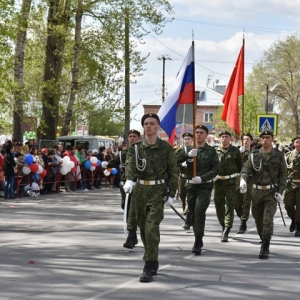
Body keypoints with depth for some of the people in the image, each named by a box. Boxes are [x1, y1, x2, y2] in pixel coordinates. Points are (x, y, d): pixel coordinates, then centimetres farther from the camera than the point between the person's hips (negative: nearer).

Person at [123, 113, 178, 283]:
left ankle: (149, 269, -15)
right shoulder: (136, 147, 6)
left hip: (158, 191, -4)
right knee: (143, 228, 11)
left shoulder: (166, 148, 0)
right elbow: (130, 165, -12)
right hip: (140, 191, 4)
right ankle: (153, 262, 28)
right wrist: (129, 180, -33)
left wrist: (171, 194, -5)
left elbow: (173, 172, 1)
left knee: (152, 228, -15)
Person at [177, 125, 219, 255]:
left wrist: (202, 178, -16)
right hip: (191, 186, 4)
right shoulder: (189, 149, 10)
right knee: (193, 214, 10)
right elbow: (175, 159, -2)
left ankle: (197, 244, -15)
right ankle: (198, 240, 26)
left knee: (199, 212, -16)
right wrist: (188, 154, -20)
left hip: (205, 186, -4)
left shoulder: (211, 151, 3)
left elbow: (216, 169, -4)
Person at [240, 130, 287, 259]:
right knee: (258, 219, 10)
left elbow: (283, 174, 4)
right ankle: (264, 242, 30)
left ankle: (265, 248, -11)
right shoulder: (254, 155, 5)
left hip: (271, 192, -3)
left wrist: (280, 191, -6)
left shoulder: (278, 155, 1)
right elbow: (246, 168, -7)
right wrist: (243, 180, -28)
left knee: (268, 219, -14)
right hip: (257, 191, 3)